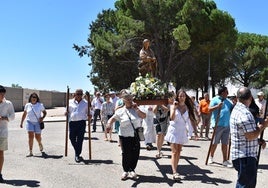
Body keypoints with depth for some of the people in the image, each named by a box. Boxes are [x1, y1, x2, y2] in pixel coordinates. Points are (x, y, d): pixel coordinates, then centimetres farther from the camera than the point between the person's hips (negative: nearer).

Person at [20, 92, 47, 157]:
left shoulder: (40, 105, -2)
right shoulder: (27, 105, 4)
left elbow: (44, 112, 7)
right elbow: (24, 114, 13)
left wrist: (42, 118, -12)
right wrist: (21, 122, 12)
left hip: (37, 123, -1)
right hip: (29, 122, 1)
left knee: (38, 137, 4)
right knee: (30, 136, -8)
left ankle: (40, 144, 40)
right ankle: (30, 152, -4)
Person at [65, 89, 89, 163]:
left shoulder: (85, 103, 9)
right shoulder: (70, 102, 9)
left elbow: (88, 112, 15)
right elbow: (67, 111, 14)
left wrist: (89, 115, -7)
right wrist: (66, 113, -8)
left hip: (81, 122, -1)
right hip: (72, 122, 1)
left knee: (80, 139, -2)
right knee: (72, 138, 5)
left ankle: (77, 155, 7)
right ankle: (77, 152, 31)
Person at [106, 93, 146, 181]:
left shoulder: (136, 109, 5)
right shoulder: (120, 111, -1)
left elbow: (144, 116, -5)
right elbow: (113, 118, -8)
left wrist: (137, 109, -13)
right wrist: (109, 123, -29)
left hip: (136, 136, 2)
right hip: (125, 136, -2)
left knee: (135, 154, 6)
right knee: (126, 154, 2)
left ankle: (132, 170, 26)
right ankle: (125, 171, 21)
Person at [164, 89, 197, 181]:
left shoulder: (187, 107, 1)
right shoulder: (173, 106, -8)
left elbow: (192, 119, 4)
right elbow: (172, 118, -21)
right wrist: (174, 108, -29)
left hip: (182, 131, 4)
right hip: (174, 131, -4)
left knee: (178, 152, 9)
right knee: (174, 152, -10)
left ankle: (175, 170, 19)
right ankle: (174, 173, -16)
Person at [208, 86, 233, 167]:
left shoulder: (227, 101, 16)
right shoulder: (215, 99, -4)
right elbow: (209, 109, -13)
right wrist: (217, 106, -26)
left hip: (227, 125, 6)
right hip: (218, 125, -6)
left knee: (225, 143, 7)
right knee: (215, 143, 4)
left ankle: (225, 160, 12)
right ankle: (211, 157, 24)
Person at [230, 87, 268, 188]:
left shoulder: (237, 109, 12)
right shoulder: (244, 113, -22)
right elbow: (251, 136, -23)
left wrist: (259, 141, 12)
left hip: (244, 156, 10)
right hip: (245, 157, -10)